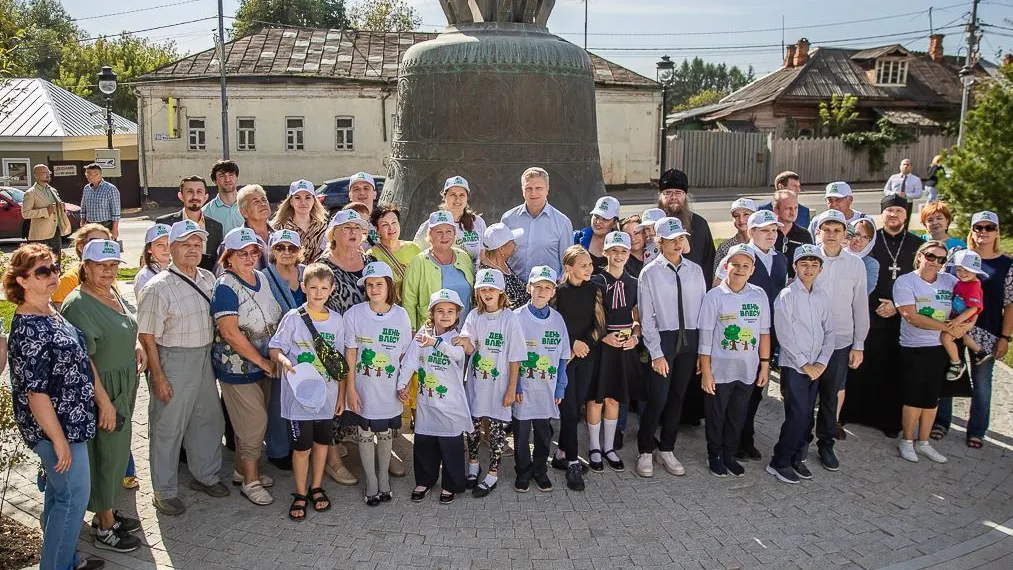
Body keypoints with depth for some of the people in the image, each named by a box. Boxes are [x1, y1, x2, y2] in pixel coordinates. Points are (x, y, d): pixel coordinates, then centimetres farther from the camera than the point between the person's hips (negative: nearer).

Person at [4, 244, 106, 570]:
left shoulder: (51, 314, 6)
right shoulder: (28, 329, -23)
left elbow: (80, 360, 14)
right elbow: (35, 392, -23)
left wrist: (104, 402, 13)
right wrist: (59, 440, -20)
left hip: (70, 421, 9)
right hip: (56, 427, -9)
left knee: (59, 493, 20)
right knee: (74, 497, 0)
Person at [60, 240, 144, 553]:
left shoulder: (112, 294, 7)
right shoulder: (78, 304, -20)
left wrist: (137, 345, 7)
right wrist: (106, 403, -23)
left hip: (123, 388, 9)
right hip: (101, 389, -9)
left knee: (117, 453, 19)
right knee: (107, 455, 3)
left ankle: (106, 513, 35)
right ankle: (105, 530, 18)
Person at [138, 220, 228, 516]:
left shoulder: (208, 279, 5)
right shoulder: (159, 287, -15)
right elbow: (147, 336, -15)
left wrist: (213, 353, 13)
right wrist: (157, 377, -16)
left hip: (205, 359, 7)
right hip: (173, 361, -7)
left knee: (209, 419, 17)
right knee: (168, 427, 5)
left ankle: (205, 475, 36)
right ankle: (165, 491, 19)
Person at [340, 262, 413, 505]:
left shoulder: (401, 315, -7)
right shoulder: (354, 314, -10)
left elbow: (405, 355, 1)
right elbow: (350, 354, -6)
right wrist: (351, 389, -8)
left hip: (389, 392, 1)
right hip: (363, 391, -1)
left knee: (386, 435, 14)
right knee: (365, 435, 10)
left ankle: (384, 480, 34)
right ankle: (371, 484, 27)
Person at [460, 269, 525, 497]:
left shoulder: (509, 319, -12)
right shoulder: (474, 316, -1)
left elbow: (515, 359, -9)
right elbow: (469, 348, -14)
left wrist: (511, 390, -10)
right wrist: (464, 343, -37)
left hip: (499, 386, -3)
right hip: (475, 383, 4)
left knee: (498, 428, 6)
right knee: (473, 425, 15)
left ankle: (492, 474, 21)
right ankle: (473, 465, 36)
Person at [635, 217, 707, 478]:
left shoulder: (695, 271, 5)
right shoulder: (650, 273, -5)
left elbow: (704, 310, 6)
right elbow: (646, 317, -6)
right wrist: (656, 353, -10)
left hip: (690, 340, 4)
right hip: (662, 339, -4)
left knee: (677, 397, 13)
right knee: (657, 399, -5)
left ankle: (666, 450, 29)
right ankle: (645, 451, 15)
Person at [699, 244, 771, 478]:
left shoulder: (759, 295, 1)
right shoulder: (714, 296, -7)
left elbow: (764, 333, 7)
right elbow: (706, 336, -7)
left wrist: (764, 366, 6)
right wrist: (706, 372, -8)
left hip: (748, 370, 3)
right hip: (719, 370, -3)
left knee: (738, 415, 14)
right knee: (716, 415, 10)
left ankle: (729, 454, 31)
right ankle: (715, 456, 27)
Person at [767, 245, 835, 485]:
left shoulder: (822, 297, 8)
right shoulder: (786, 296, -9)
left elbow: (829, 332, 9)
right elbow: (785, 336, -12)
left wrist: (822, 362, -3)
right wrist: (804, 365, -11)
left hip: (816, 367, 6)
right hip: (793, 366, -5)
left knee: (808, 417, 9)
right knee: (797, 416, -8)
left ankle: (797, 458, 24)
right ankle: (779, 462, 5)